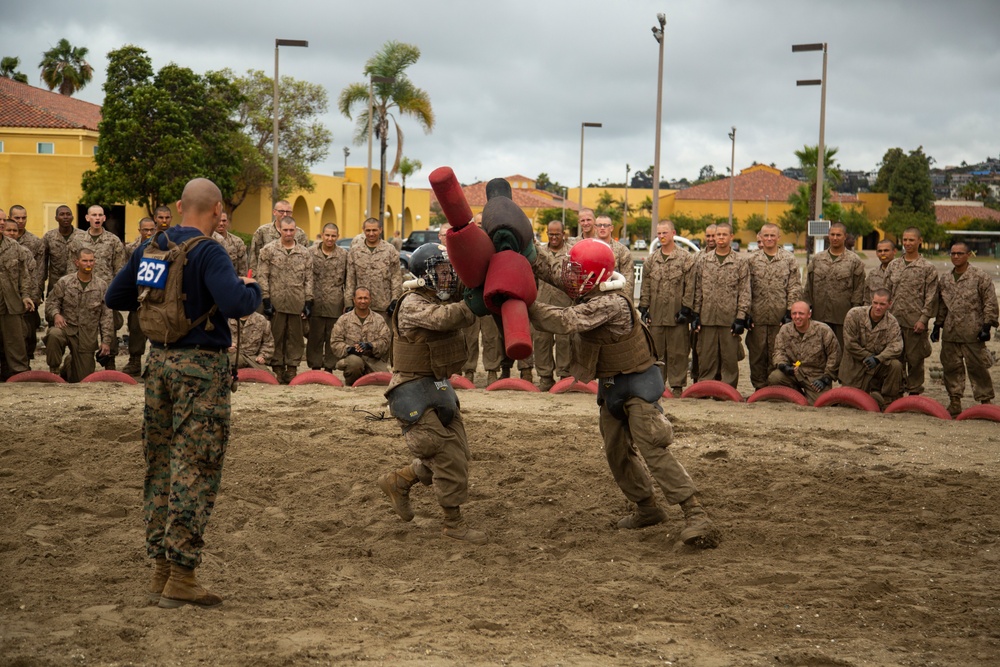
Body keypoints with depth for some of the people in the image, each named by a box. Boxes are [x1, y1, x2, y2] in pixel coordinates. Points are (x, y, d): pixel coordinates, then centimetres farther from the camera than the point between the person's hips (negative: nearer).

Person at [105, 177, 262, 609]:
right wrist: (252, 289, -7)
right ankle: (181, 578, -2)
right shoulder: (207, 251, -14)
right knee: (196, 471, -2)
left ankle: (160, 569, 17)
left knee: (160, 465, 13)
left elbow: (115, 298, 15)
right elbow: (235, 304, -28)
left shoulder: (152, 247, 7)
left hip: (160, 360, 7)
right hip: (201, 365, -7)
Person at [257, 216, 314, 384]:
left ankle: (292, 369, 11)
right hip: (276, 301, -2)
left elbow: (308, 279, 11)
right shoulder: (269, 250, 3)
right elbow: (262, 276, 0)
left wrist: (308, 302, 4)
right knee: (277, 336, 2)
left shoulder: (305, 254, 10)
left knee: (295, 337, 5)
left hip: (297, 304, 2)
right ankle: (278, 369, 9)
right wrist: (266, 299, -6)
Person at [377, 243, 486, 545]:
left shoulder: (447, 300, 12)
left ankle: (398, 482, 28)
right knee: (447, 455, -9)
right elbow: (442, 318, -33)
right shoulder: (413, 304, -16)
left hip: (439, 389, 9)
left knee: (455, 453, 11)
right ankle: (453, 522, 3)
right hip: (416, 392, -9)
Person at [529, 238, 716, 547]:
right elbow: (555, 275, 11)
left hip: (637, 383, -10)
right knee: (617, 452, 15)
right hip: (611, 384, 10)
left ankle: (696, 516, -17)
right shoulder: (593, 293, 0)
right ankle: (647, 508, 30)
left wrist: (525, 305, -29)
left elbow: (565, 322, -36)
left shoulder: (610, 304, -28)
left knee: (652, 450, -17)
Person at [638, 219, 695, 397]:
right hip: (656, 314, 4)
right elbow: (646, 286, 16)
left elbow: (690, 287, -4)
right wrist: (644, 308, 8)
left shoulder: (686, 258, 0)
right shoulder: (652, 260, 14)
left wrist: (685, 309, -9)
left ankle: (676, 385, 5)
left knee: (677, 352, -1)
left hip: (677, 315, -4)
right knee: (656, 351, 7)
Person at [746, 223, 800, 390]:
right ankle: (759, 387, 13)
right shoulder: (752, 260, 8)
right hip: (758, 316, 1)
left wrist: (790, 312, -5)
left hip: (780, 316, -1)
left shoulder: (789, 259, 5)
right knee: (757, 353, 4)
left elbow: (794, 288, 3)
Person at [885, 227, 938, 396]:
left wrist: (923, 319, -11)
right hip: (894, 319, 4)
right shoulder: (893, 265, 11)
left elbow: (931, 297, -4)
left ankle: (914, 391, 12)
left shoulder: (927, 268, -1)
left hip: (915, 321, -4)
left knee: (914, 358, 3)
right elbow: (887, 291, 13)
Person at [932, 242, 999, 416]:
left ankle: (986, 400, 8)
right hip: (950, 333, 5)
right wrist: (937, 325, 18)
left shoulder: (980, 276, -3)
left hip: (972, 333, -5)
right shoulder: (944, 279, 14)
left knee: (977, 367, -2)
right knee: (951, 366, 7)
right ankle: (955, 402, 15)